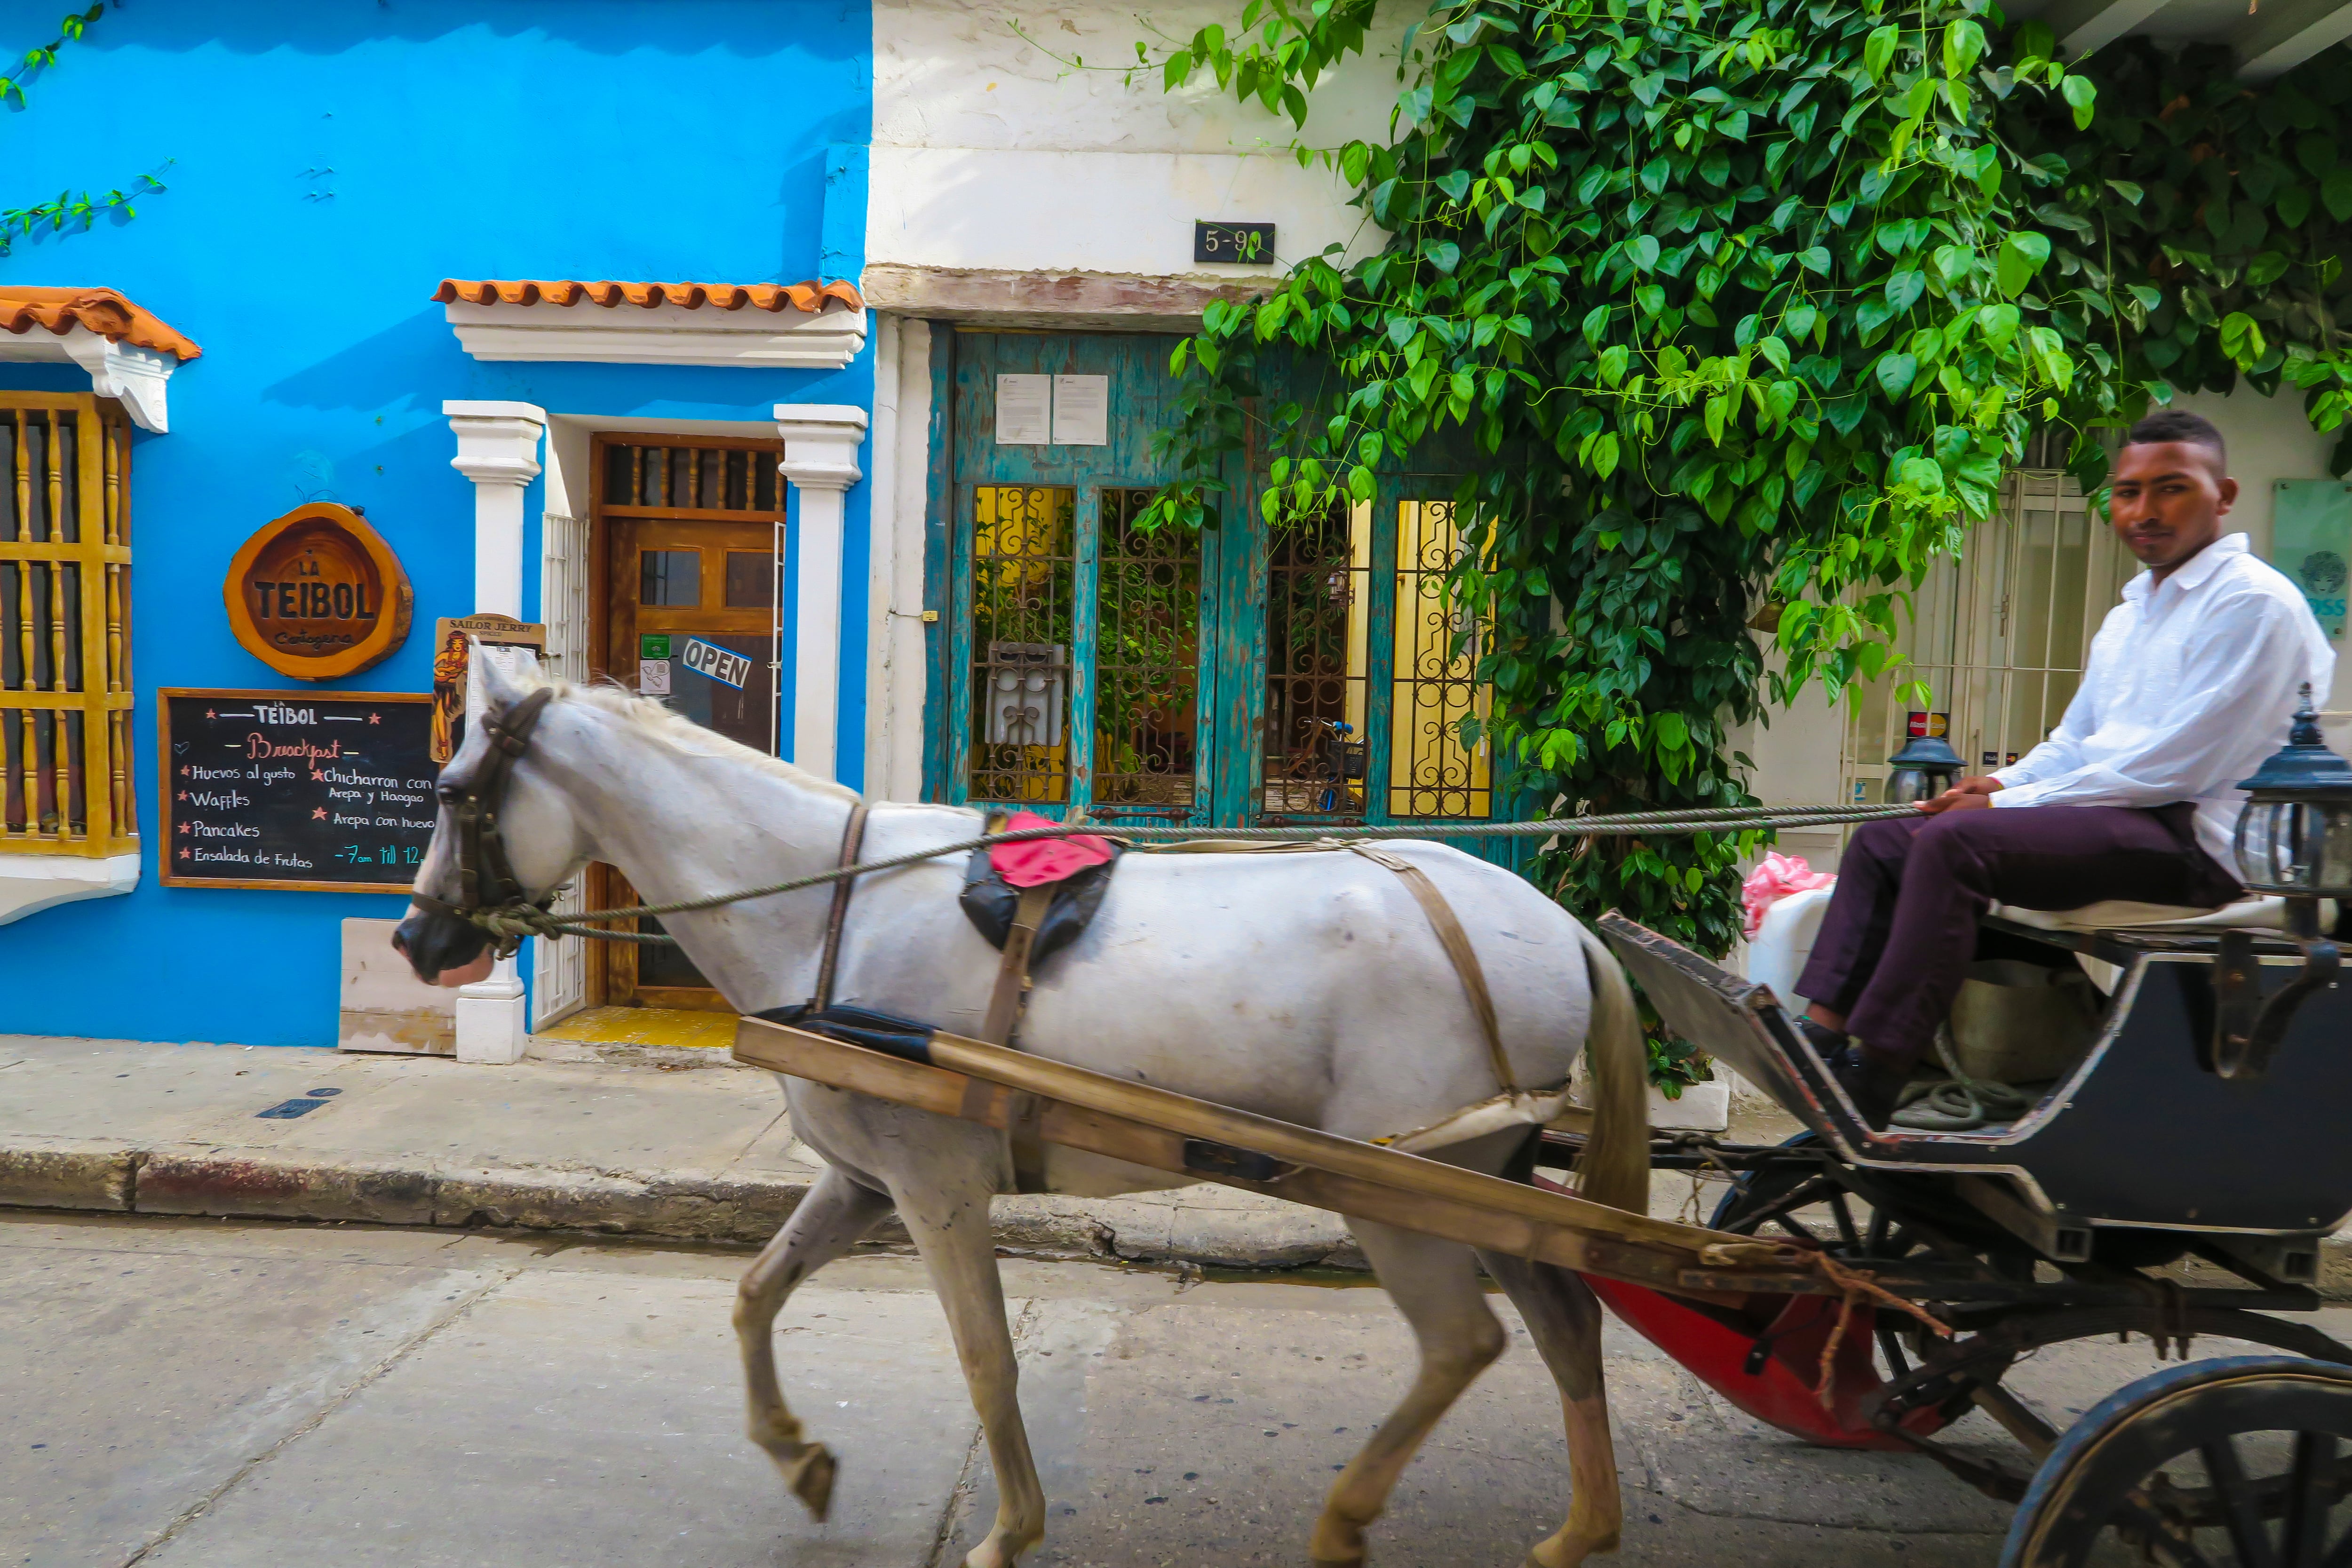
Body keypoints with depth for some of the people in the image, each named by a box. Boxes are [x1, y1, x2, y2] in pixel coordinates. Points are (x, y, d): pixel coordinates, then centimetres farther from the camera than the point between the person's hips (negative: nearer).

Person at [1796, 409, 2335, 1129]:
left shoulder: (2254, 603, -8)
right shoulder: (2128, 616, 22)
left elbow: (2176, 767, -17)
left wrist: (2010, 804, -16)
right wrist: (2002, 783, 2)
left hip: (2191, 835, -10)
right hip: (2110, 815, 10)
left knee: (1952, 841, -30)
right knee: (1881, 839, 0)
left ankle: (1867, 1086, -32)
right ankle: (1821, 1036, -13)